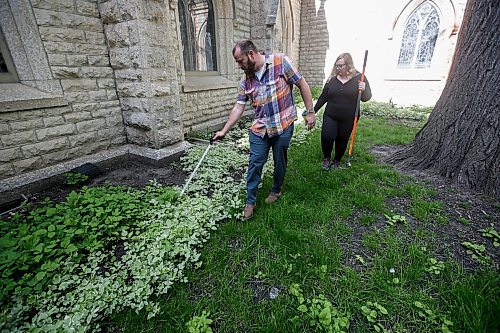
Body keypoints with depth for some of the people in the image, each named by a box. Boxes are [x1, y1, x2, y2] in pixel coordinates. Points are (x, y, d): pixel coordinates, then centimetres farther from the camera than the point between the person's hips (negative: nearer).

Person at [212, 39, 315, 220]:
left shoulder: (280, 61, -11)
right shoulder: (245, 79, 2)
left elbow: (302, 85, -6)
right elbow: (238, 107, 4)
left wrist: (310, 112, -6)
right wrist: (224, 130, 2)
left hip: (283, 125, -3)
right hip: (259, 129, 3)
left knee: (279, 161, 13)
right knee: (255, 164, 3)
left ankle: (276, 190, 38)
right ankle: (250, 201, 18)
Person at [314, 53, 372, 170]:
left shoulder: (359, 78, -2)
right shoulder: (332, 78, 3)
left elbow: (366, 98, 1)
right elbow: (323, 97, 10)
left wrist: (364, 90, -21)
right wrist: (313, 111, 10)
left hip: (348, 119, -1)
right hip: (330, 116, 1)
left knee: (342, 140, 9)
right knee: (326, 137, -14)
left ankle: (337, 161, 33)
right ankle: (327, 158, 12)